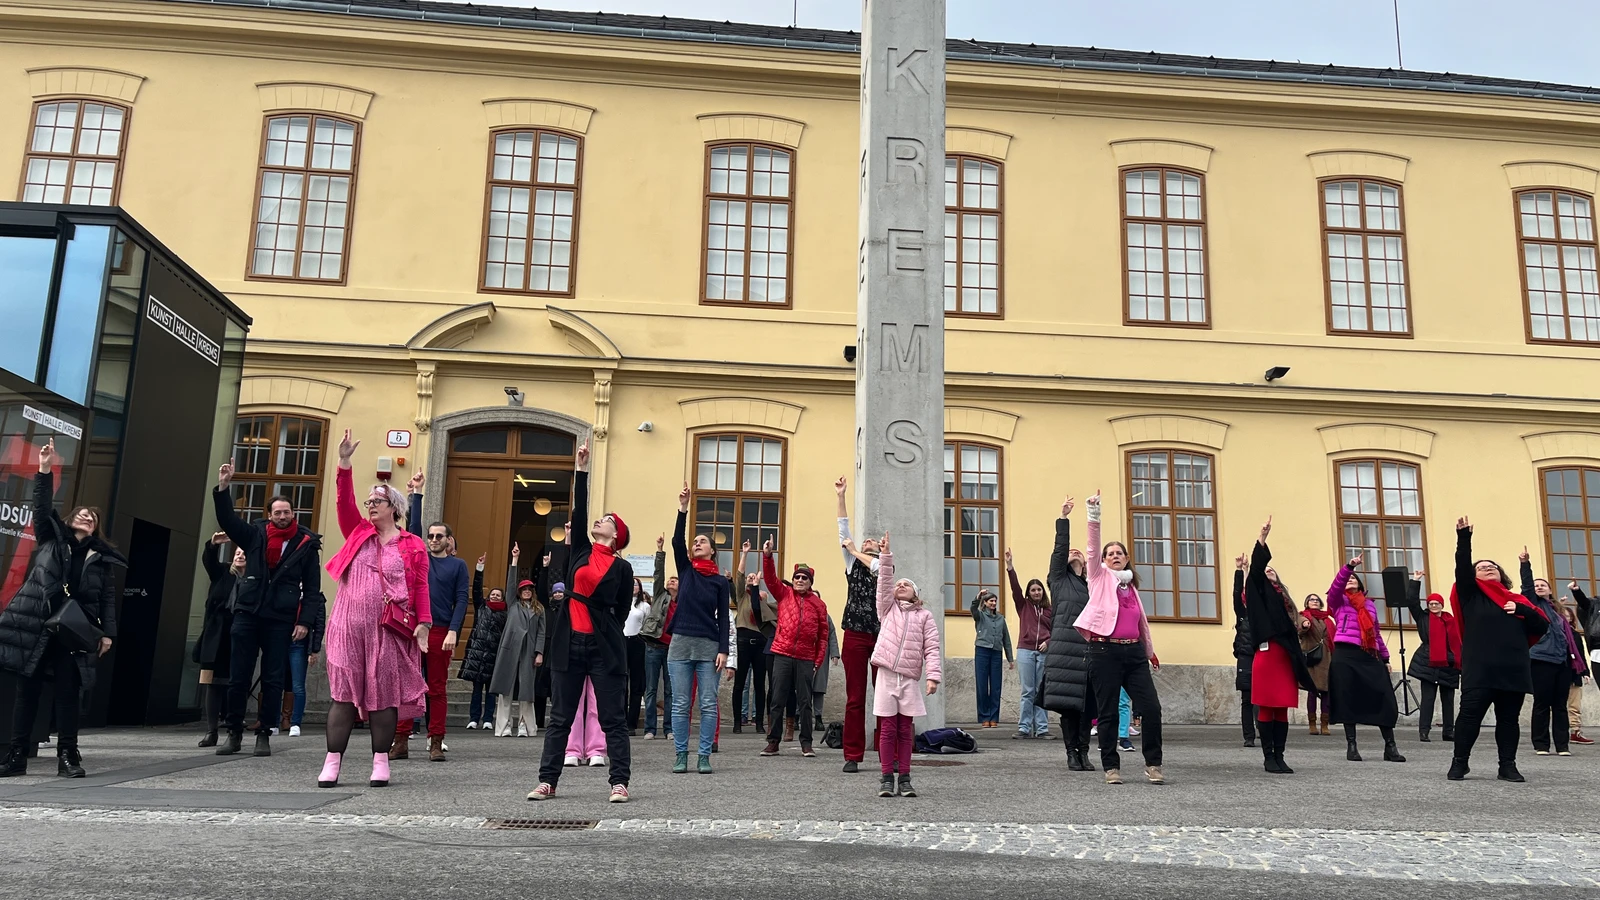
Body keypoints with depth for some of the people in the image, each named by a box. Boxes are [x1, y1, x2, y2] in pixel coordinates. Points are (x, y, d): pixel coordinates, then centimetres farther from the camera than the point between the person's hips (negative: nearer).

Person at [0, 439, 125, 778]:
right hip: (36, 628, 0)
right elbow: (42, 508, 0)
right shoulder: (51, 539, 14)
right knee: (27, 691, 4)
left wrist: (108, 633, -2)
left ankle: (67, 756, 4)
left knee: (69, 693, 0)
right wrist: (45, 472, -11)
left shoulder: (102, 558, 12)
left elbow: (108, 598, 8)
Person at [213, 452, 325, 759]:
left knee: (273, 680, 2)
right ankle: (234, 733, 15)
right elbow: (227, 519, 4)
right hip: (247, 615, 2)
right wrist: (223, 488, -9)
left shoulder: (306, 545, 1)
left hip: (281, 620, -2)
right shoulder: (255, 535, 9)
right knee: (238, 678, 4)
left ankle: (264, 734, 11)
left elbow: (312, 589, 1)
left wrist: (305, 621, -7)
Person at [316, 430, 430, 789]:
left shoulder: (412, 545, 5)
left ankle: (381, 762, 7)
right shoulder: (358, 532, 13)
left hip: (388, 630, -2)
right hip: (348, 625, 2)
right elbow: (344, 501, 1)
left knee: (383, 694, 1)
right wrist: (344, 463, -8)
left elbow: (420, 588, 1)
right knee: (344, 693, 1)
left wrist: (423, 622, -10)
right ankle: (332, 762, 4)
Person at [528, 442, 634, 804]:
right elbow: (578, 511, 3)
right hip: (569, 643, 4)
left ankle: (619, 783, 3)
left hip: (604, 648, -4)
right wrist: (582, 469, 0)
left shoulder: (622, 568, 1)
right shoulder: (581, 552, 11)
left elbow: (620, 613, 3)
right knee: (559, 717, 8)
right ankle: (547, 781, 14)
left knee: (613, 718, 0)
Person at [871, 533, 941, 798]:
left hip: (911, 679, 0)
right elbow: (884, 581, -2)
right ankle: (887, 778, 6)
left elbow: (932, 649, 0)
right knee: (888, 728, 1)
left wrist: (933, 676, -11)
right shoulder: (888, 608, 11)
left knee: (905, 729, 5)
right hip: (887, 675, 0)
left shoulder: (924, 616, 7)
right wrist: (885, 554, -11)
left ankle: (904, 778, 12)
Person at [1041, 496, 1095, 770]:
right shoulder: (1059, 580, 13)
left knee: (1087, 702, 0)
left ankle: (1084, 752, 6)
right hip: (1064, 648, -3)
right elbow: (1059, 549, 1)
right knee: (1068, 702, -5)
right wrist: (1063, 518, -5)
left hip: (1088, 650, 3)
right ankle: (1072, 752, 3)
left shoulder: (1091, 586, 22)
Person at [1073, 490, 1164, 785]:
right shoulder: (1100, 578, 6)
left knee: (1152, 708, -5)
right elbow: (1094, 545, -9)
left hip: (1134, 653, 4)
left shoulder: (1131, 586, 19)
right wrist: (1094, 514, -21)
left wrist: (1150, 651, 37)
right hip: (1105, 652, -4)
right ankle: (1111, 767, 10)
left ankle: (1153, 764, 8)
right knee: (1108, 713, 0)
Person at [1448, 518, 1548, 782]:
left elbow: (1543, 626, 12)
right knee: (1470, 715, -6)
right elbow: (1461, 566, -6)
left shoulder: (1516, 600, 19)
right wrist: (1464, 536, -16)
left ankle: (1508, 766, 16)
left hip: (1513, 669, 3)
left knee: (1509, 719, 7)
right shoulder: (1471, 596, 9)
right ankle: (1460, 762, 3)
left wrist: (1520, 609, -4)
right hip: (1479, 669, -3)